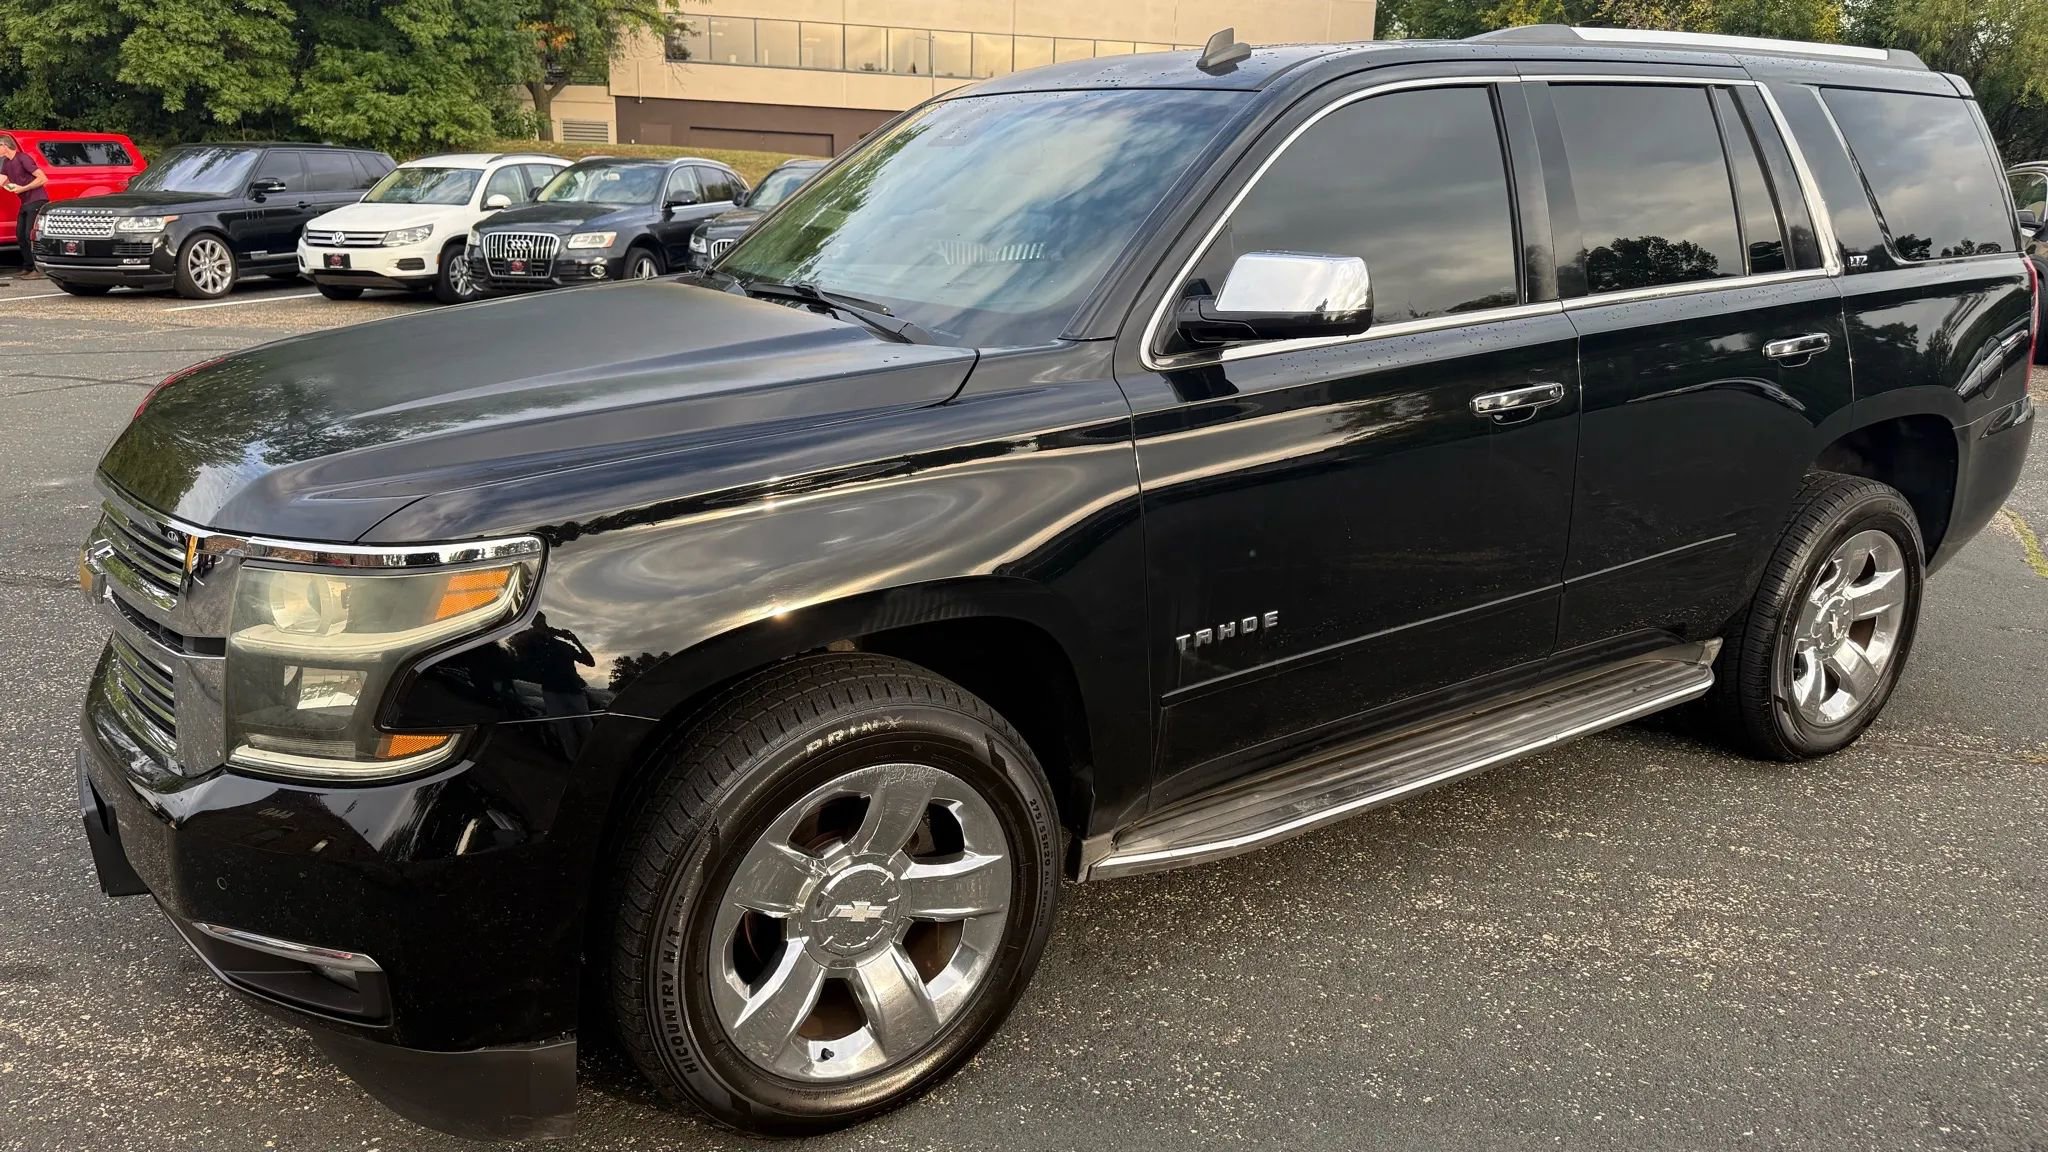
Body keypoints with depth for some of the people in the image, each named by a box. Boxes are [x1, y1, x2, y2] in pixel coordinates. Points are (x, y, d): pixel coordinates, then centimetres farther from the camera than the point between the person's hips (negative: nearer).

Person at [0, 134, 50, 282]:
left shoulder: (23, 158, -13)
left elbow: (43, 178, -19)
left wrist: (22, 188, -17)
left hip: (37, 201, -9)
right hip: (26, 203, 9)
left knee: (31, 235, -13)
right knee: (20, 235, 9)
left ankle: (38, 270, -10)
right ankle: (28, 268, 16)